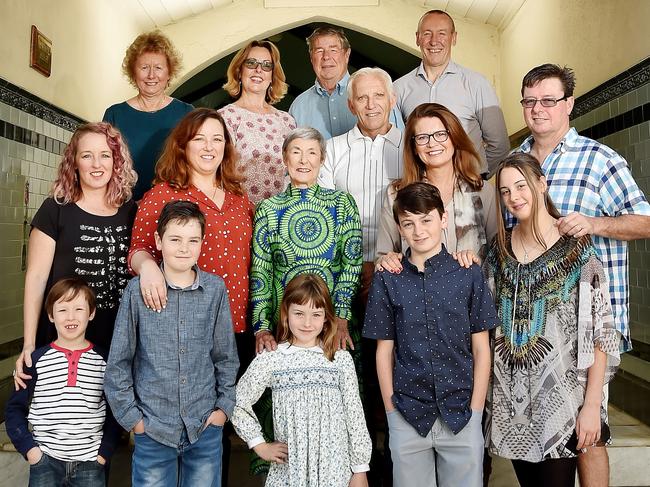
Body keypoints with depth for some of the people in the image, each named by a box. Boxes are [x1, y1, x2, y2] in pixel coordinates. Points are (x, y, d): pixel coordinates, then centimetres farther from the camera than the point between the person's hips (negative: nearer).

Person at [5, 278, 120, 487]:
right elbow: (15, 408, 4)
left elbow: (115, 411, 5)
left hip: (90, 462, 0)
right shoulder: (37, 360, -3)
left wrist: (105, 451, -2)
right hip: (45, 461, 0)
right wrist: (28, 447, -4)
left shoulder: (103, 360, -2)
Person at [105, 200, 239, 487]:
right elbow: (118, 363, -1)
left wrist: (225, 406, 1)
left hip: (206, 427, 1)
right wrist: (131, 416, -2)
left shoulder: (215, 289, -3)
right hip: (152, 429, -1)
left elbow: (226, 357, 5)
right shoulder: (138, 290, -6)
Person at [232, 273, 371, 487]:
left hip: (335, 469, 1)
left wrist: (360, 469, 1)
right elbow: (238, 403, 3)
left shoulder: (341, 359, -2)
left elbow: (354, 415, 0)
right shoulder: (270, 359, -4)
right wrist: (260, 446, 1)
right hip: (289, 469, 0)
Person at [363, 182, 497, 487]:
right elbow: (384, 351, 4)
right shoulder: (387, 281, 1)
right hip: (407, 415, 1)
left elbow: (481, 349, 2)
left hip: (461, 412, 0)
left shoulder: (468, 275, -1)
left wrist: (475, 410, -3)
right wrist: (391, 410, 0)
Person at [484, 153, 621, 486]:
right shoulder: (501, 247, 4)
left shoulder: (575, 246, -9)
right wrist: (485, 389, 6)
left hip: (560, 395, -4)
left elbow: (599, 333, -11)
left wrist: (592, 405, -14)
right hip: (511, 398, 4)